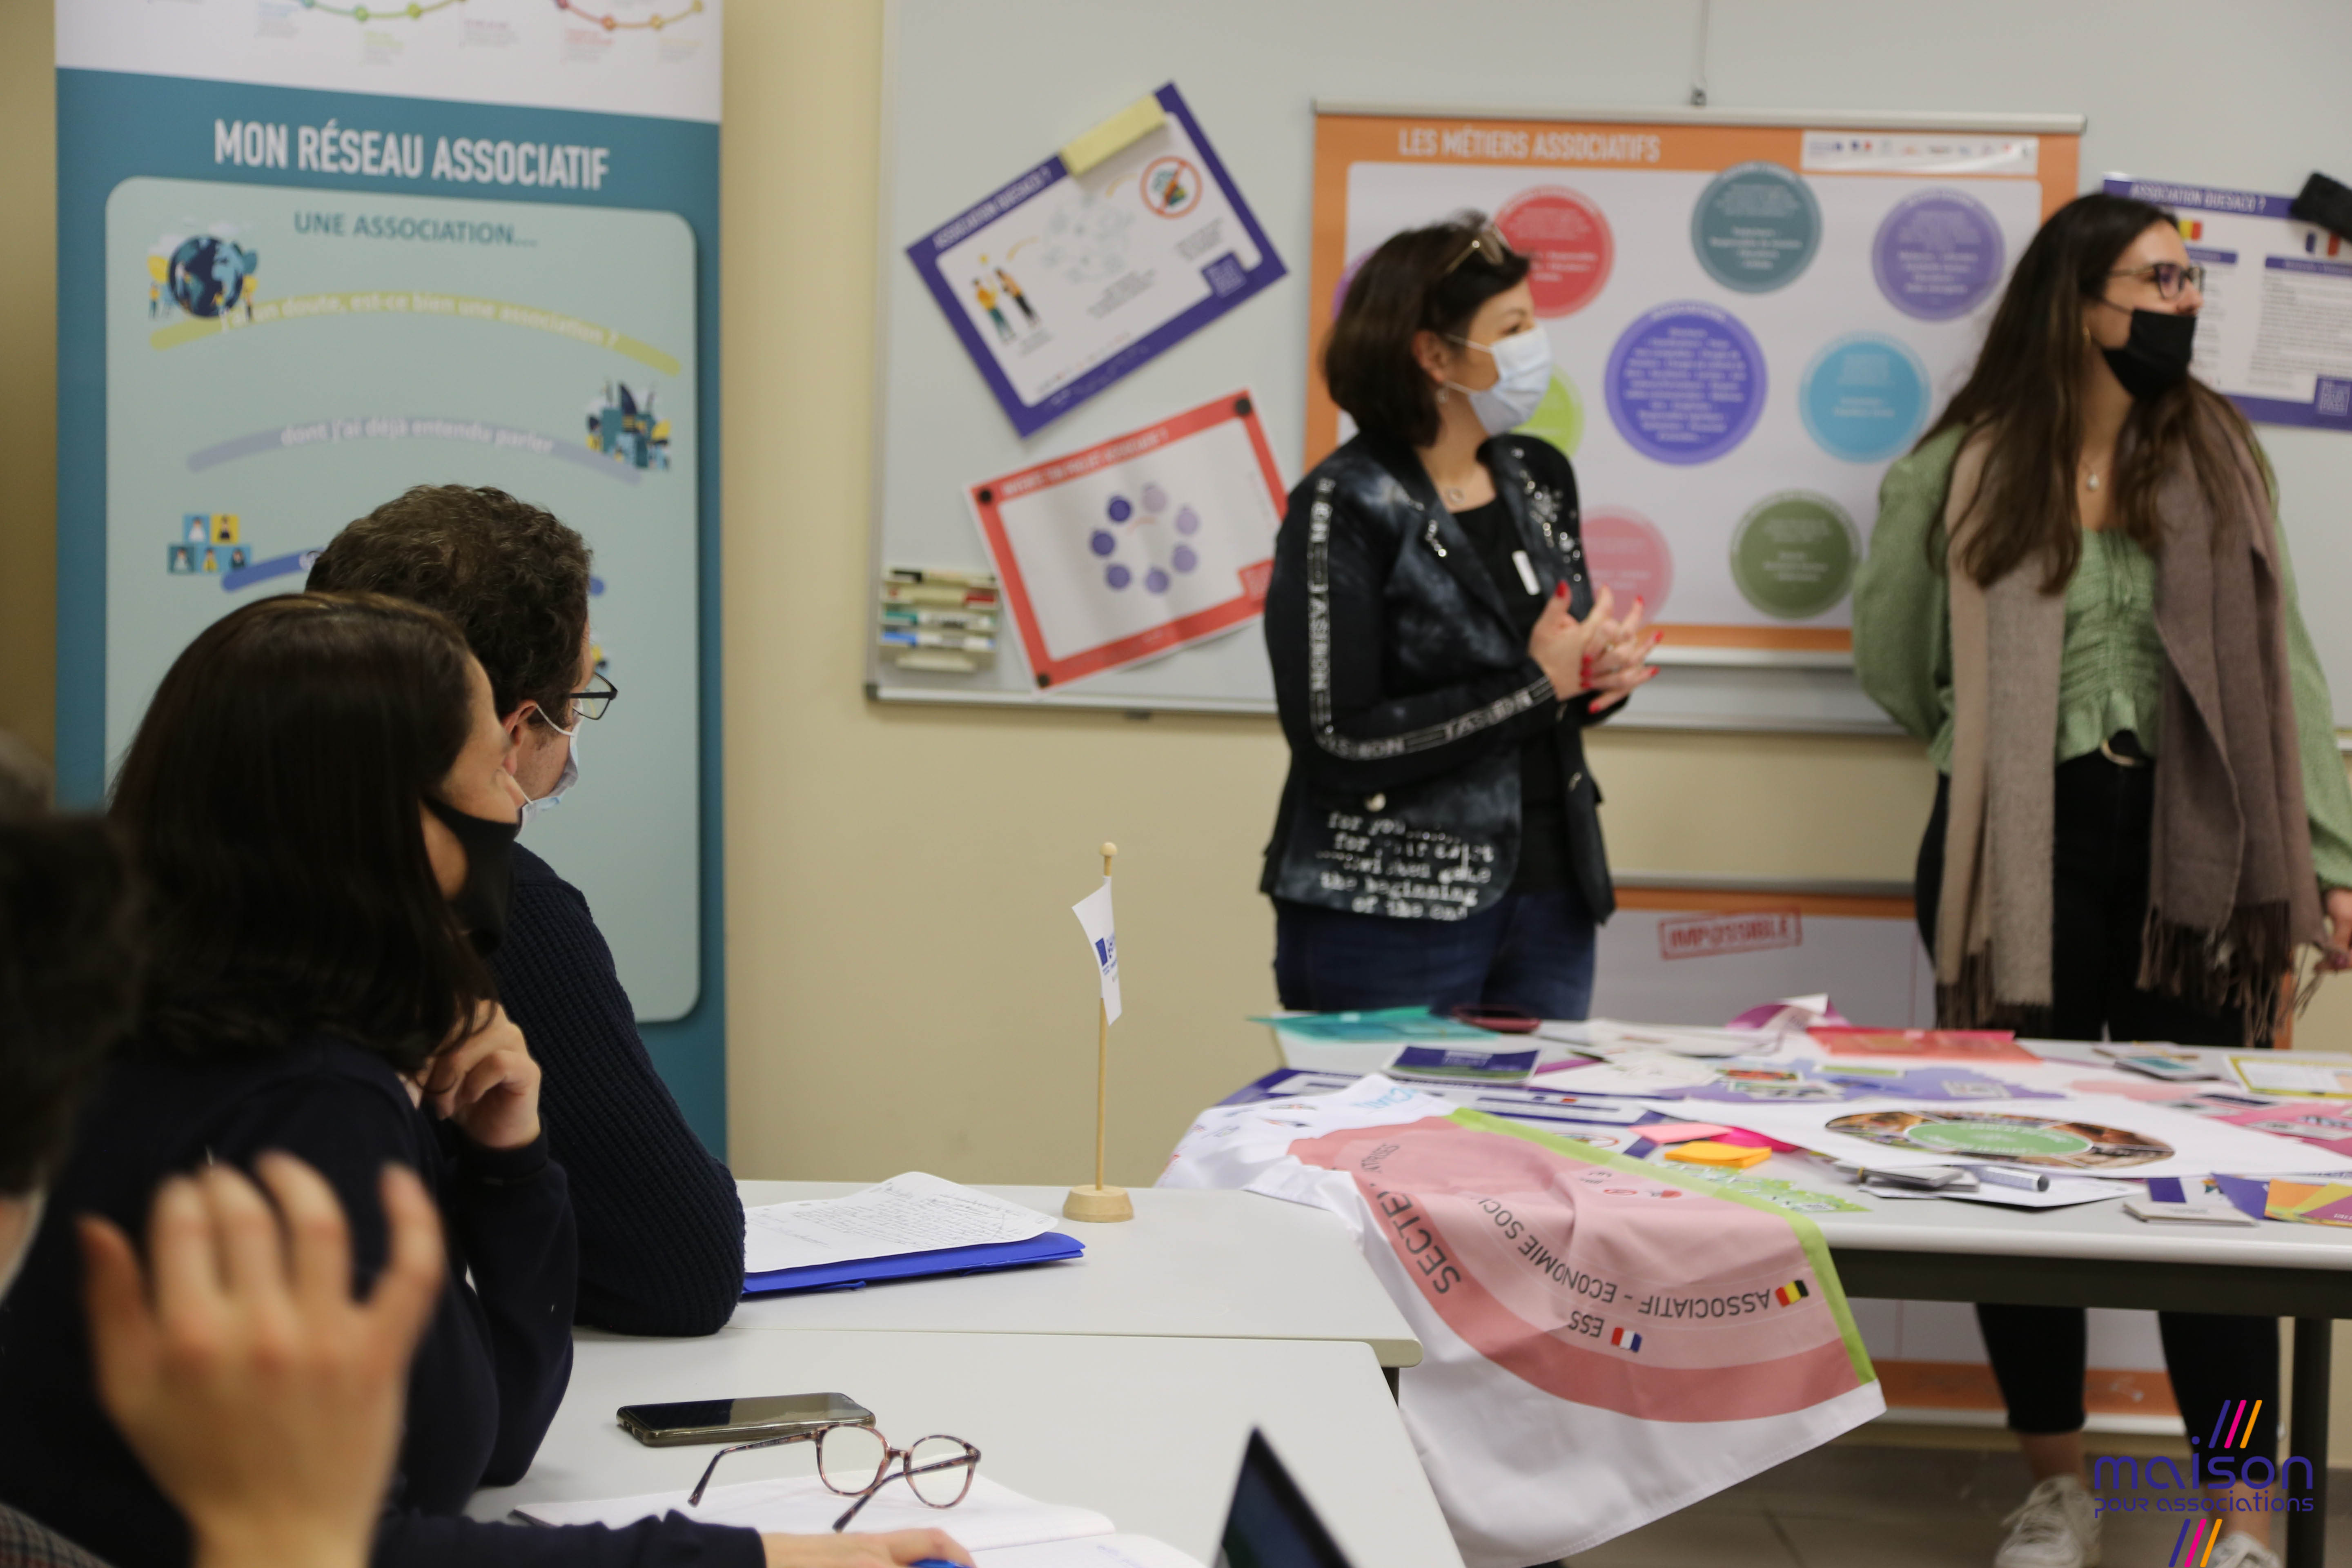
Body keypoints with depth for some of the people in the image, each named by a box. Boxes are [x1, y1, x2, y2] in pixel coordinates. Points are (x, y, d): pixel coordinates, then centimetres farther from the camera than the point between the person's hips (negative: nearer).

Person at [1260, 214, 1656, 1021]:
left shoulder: (1538, 477, 8)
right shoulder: (1344, 507, -12)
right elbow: (1336, 743, -19)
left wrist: (1604, 669, -3)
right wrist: (1538, 685, -17)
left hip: (1549, 905, 7)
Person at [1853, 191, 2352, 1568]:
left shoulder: (2214, 452, 3)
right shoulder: (1961, 473, -3)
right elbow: (1892, 659, 8)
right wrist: (2002, 747, 11)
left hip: (2190, 853, 1)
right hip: (2021, 860, -1)